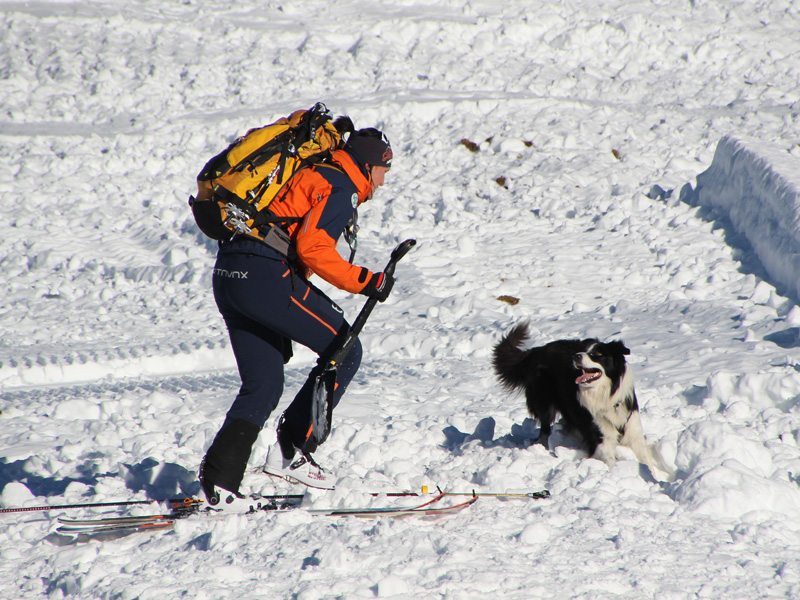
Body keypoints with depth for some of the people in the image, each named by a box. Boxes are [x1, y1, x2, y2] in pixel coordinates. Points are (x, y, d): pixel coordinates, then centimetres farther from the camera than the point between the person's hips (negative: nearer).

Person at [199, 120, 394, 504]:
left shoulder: (313, 176, 27)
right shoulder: (340, 188, -3)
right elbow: (312, 249, -15)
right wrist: (366, 282, -10)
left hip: (227, 274, 9)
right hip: (265, 275, -9)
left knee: (263, 384, 14)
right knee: (344, 352, 1)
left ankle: (219, 475, 3)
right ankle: (291, 450, -1)